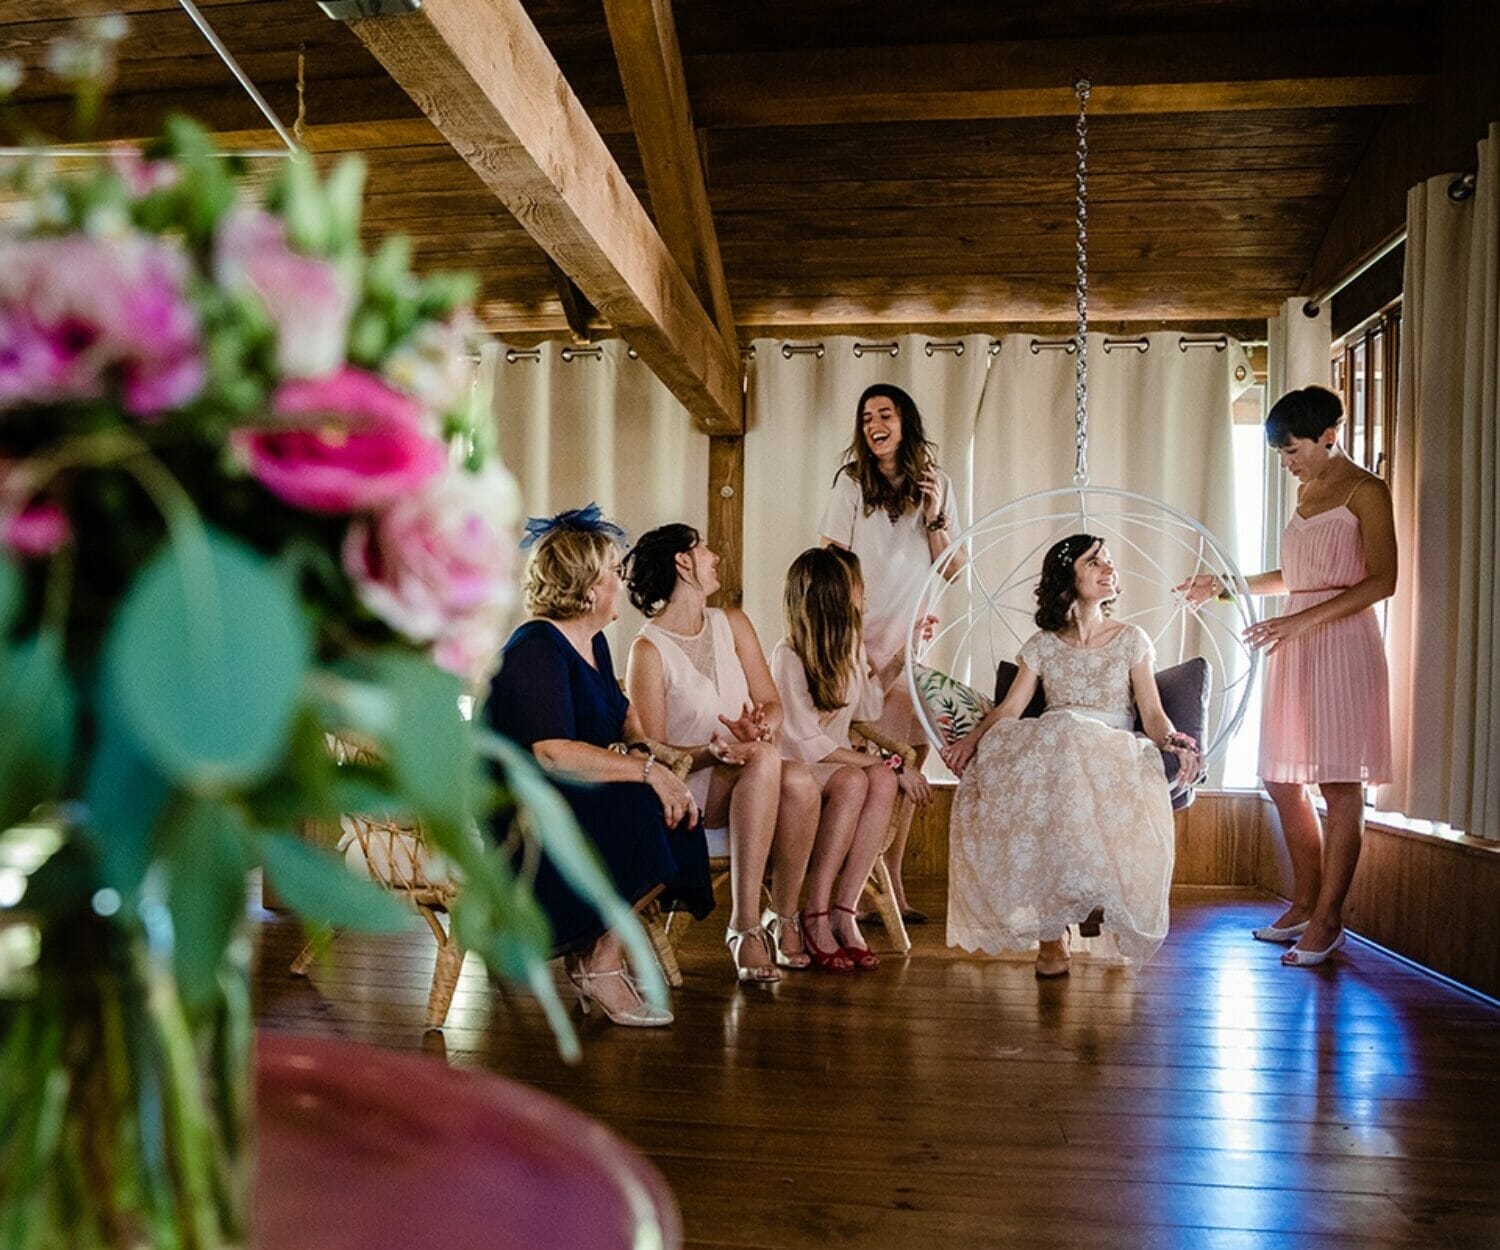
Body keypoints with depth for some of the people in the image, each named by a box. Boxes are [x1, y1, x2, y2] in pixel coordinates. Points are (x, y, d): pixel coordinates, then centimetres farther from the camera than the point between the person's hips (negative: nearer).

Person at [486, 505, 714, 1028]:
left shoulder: (592, 643, 14)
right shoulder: (534, 651, -17)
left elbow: (626, 725, 13)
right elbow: (553, 755, -28)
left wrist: (665, 771, -7)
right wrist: (649, 771, -27)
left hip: (574, 806, 9)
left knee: (677, 819, -11)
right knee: (646, 814, -26)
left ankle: (591, 947, 1)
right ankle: (600, 963, -9)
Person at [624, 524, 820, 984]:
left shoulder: (732, 623, 11)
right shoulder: (649, 649, -8)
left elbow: (771, 703, 6)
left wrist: (760, 729, -18)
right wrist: (713, 751, -29)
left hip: (751, 776, 5)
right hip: (687, 788, -5)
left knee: (800, 782, -29)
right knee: (766, 760, -34)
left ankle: (784, 920, -13)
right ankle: (744, 927, -32)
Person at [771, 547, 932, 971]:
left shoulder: (851, 645, 8)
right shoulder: (789, 656, -16)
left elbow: (869, 709, 23)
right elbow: (807, 746, -21)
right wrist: (889, 762, -23)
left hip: (833, 763, 6)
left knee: (883, 781, -27)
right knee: (852, 781, -35)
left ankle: (844, 913, -28)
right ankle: (815, 916, -27)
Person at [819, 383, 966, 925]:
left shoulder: (936, 484, 9)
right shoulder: (852, 482, 1)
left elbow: (953, 571, 6)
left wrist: (934, 518, -8)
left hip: (910, 638, 3)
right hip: (856, 636, -3)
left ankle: (891, 885, 12)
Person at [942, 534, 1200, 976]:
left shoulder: (1131, 639, 12)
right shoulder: (1043, 644, 14)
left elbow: (1153, 714, 5)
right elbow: (1010, 708, 4)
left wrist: (1174, 743, -18)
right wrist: (972, 738, -16)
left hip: (1116, 757, -1)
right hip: (1050, 752, 1)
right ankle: (1050, 927, -27)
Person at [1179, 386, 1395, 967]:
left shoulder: (1365, 492, -5)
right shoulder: (1306, 491, 19)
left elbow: (1382, 581, -14)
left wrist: (1302, 620, -22)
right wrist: (1228, 585, 16)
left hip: (1343, 646, -8)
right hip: (1295, 648, 8)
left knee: (1339, 784, -3)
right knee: (1282, 780, 8)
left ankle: (1327, 919, 4)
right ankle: (1304, 904, 20)